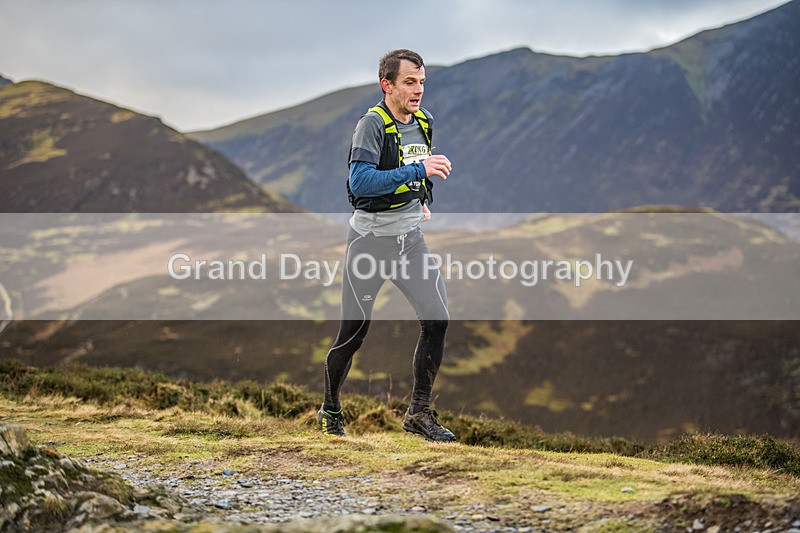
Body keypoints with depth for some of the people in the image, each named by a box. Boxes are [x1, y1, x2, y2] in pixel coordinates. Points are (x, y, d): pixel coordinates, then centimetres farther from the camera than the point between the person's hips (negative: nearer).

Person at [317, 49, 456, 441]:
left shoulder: (424, 122, 6)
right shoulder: (373, 123, -16)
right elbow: (360, 181, -29)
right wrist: (417, 170, -35)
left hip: (411, 235, 6)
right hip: (370, 237, -6)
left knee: (437, 320, -6)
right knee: (354, 332, 2)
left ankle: (419, 412, 5)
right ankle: (330, 410, 23)